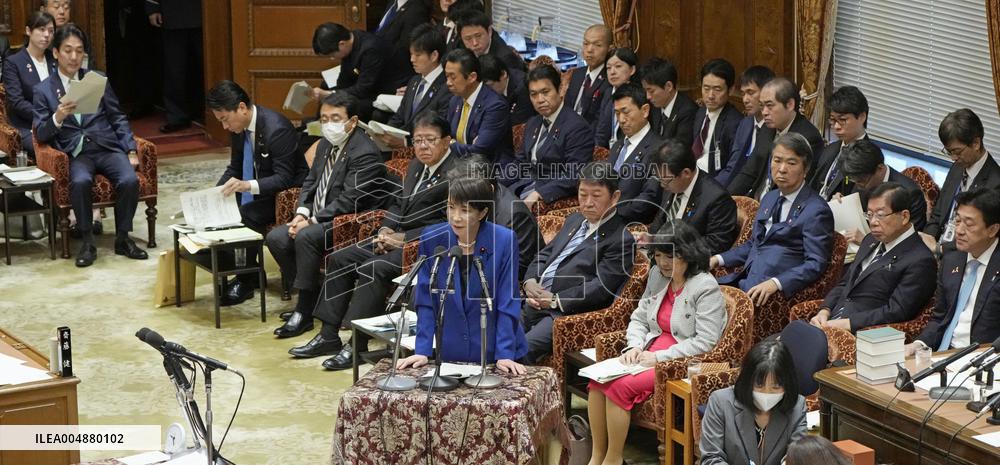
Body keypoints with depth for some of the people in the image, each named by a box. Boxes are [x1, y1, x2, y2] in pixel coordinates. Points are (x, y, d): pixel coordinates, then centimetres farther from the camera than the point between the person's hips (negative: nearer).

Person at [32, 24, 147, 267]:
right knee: (80, 181, -35)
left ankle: (122, 238, -9)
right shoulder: (43, 90, 9)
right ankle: (87, 242, -19)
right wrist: (58, 117, -19)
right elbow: (41, 134, 1)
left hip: (108, 147, 2)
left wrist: (131, 150, 1)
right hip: (76, 153, -2)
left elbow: (118, 119, 14)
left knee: (130, 180, -28)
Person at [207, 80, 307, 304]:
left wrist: (248, 185, -41)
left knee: (244, 215, -27)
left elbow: (284, 179, -26)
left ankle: (246, 281, -11)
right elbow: (234, 168, 9)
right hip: (255, 190, 9)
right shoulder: (239, 128, -2)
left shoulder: (276, 129, -27)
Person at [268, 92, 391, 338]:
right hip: (318, 218, 9)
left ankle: (304, 311, -22)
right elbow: (311, 182, 17)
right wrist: (302, 213, -2)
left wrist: (313, 220, -20)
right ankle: (314, 293, 5)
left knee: (306, 237, -31)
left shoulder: (365, 153, -18)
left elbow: (348, 201, -22)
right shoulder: (326, 144, 12)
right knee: (276, 238, -9)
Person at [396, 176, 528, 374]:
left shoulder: (504, 241, -13)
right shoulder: (431, 239, -7)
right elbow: (425, 300, -3)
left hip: (493, 351, -1)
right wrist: (422, 350, -8)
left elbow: (508, 303, -10)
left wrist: (505, 354, -16)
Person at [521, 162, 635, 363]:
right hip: (531, 305, 8)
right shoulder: (574, 221, 22)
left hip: (563, 314, -8)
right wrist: (530, 282, 2)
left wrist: (554, 300, -15)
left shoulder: (622, 239, -5)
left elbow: (600, 288, -13)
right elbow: (544, 254, 24)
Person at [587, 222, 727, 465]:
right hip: (651, 353, 7)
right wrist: (635, 346, -5)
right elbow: (639, 319, 17)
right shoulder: (658, 276, 11)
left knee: (620, 387, -26)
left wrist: (660, 357, -20)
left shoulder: (706, 288, -12)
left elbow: (706, 342, -19)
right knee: (598, 378, -17)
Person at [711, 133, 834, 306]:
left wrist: (775, 283, -24)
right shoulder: (769, 198, 22)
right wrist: (718, 259, 15)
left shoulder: (817, 211, -5)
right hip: (745, 279, 8)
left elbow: (815, 264, -12)